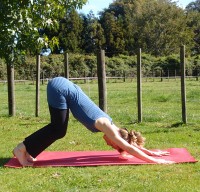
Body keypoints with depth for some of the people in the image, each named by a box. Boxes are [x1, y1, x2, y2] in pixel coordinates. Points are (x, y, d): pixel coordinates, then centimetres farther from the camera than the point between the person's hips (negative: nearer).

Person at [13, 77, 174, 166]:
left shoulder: (111, 127, 7)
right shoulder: (106, 126, -14)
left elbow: (130, 142, 19)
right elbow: (130, 148, -18)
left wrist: (152, 152, 21)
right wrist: (154, 161, -17)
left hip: (63, 87, 8)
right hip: (60, 88, -8)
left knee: (58, 128, 12)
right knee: (59, 130, -4)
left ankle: (27, 151, 18)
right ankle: (22, 149, 4)